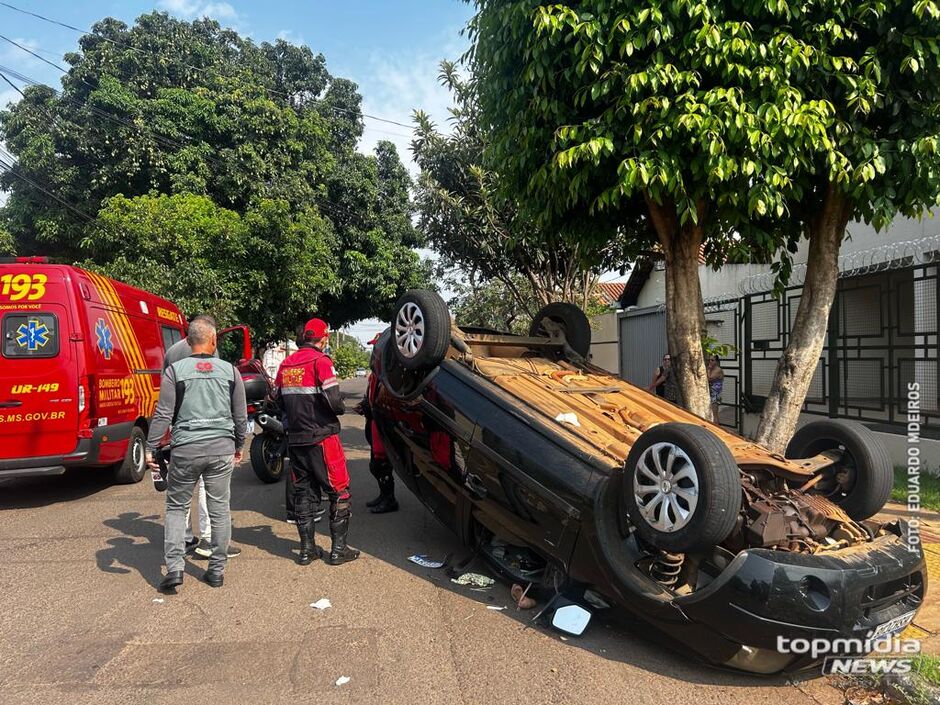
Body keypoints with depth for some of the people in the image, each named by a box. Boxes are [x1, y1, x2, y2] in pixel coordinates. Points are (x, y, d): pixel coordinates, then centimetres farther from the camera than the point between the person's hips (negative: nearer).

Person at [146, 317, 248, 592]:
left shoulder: (175, 370, -2)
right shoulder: (230, 371, 3)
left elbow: (163, 414, -6)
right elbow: (241, 415, 8)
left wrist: (150, 448, 2)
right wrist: (239, 446, 21)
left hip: (186, 448, -1)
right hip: (222, 448, 1)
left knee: (176, 507, 14)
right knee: (219, 509, 10)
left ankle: (174, 567, 5)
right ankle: (217, 570, 17)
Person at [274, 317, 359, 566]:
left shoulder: (286, 364, 9)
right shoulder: (320, 361, -12)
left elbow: (278, 399, 13)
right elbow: (333, 400, -19)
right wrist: (341, 408, 1)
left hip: (295, 439, 7)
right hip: (321, 437, -6)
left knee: (303, 493, 14)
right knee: (339, 493, 5)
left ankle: (307, 549, 19)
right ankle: (338, 549, 7)